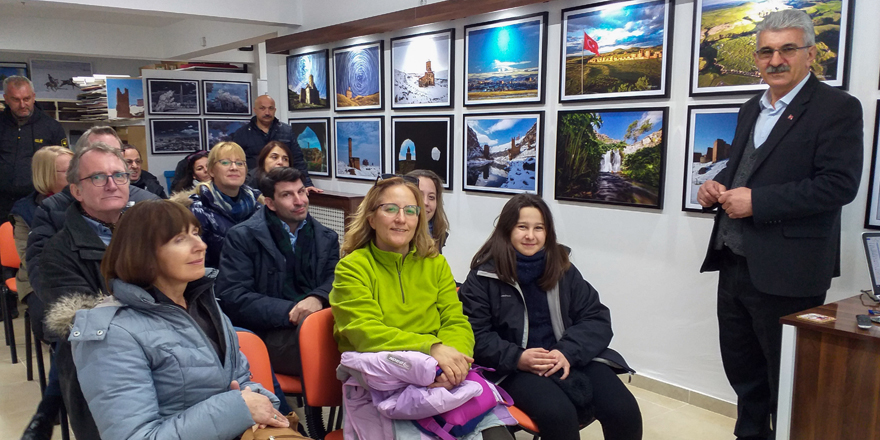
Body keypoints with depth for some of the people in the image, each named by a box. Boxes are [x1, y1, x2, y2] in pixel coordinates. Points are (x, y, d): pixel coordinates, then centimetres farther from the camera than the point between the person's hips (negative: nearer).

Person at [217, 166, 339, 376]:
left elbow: (336, 278, 8)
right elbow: (232, 297, -4)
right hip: (270, 334, -4)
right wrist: (289, 312, -15)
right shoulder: (242, 237, 5)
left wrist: (318, 298, -17)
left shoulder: (326, 237, 19)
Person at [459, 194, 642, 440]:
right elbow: (475, 334, -3)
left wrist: (568, 352, -13)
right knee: (558, 414, -33)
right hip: (514, 368, -3)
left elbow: (597, 318, 6)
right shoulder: (484, 275, 0)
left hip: (572, 359, 4)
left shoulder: (562, 268, 10)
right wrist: (517, 358, -19)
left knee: (624, 412, -20)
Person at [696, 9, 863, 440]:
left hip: (785, 274, -7)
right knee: (742, 368, 19)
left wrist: (757, 201, -22)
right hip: (735, 264, 7)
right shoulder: (751, 109, 15)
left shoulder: (837, 108, -8)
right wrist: (716, 185, 2)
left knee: (788, 381, 7)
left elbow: (840, 183, -18)